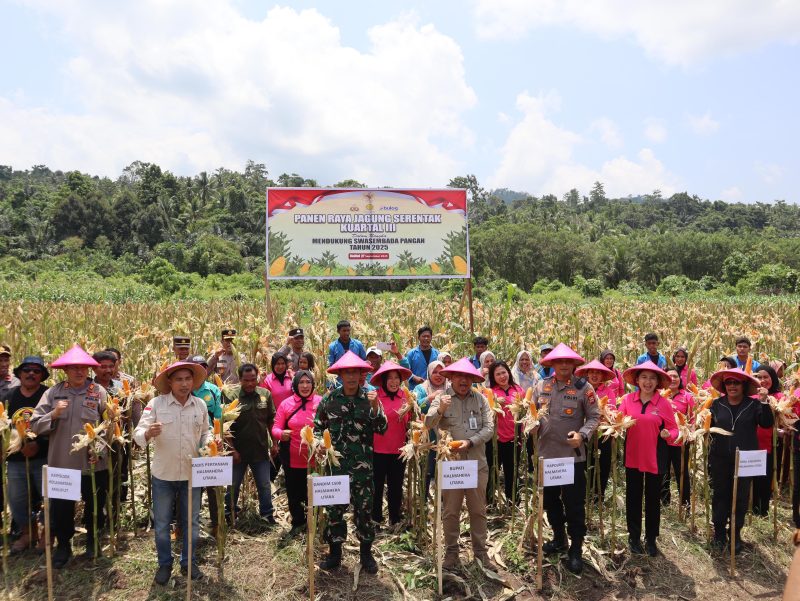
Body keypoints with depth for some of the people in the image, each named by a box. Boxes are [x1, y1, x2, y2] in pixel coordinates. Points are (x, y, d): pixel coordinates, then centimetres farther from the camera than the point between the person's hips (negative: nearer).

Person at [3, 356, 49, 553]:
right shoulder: (8, 397, 7)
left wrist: (38, 445, -21)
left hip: (44, 458, -5)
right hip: (16, 459, 5)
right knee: (16, 500, 13)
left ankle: (47, 534, 23)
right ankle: (28, 533, 33)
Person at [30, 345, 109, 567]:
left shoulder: (99, 392, -4)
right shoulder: (53, 393, 1)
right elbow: (35, 426, -1)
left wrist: (100, 451, -16)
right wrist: (54, 414, -17)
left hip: (93, 463, -1)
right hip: (61, 463, 1)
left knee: (94, 505, 14)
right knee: (61, 507, 11)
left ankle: (92, 539, 38)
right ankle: (63, 544, 34)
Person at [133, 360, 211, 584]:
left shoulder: (200, 405, -1)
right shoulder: (156, 404, -10)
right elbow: (138, 434, -14)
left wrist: (209, 443, -10)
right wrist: (148, 433, -36)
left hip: (192, 473, 2)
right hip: (163, 473, -2)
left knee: (191, 521, 13)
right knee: (162, 523, 12)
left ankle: (189, 563, 31)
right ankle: (164, 564, 31)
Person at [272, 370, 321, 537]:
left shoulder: (321, 402, -5)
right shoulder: (286, 404, 0)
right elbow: (275, 428, 1)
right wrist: (282, 434, -22)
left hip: (314, 459, -2)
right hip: (292, 458, 2)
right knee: (293, 492, 13)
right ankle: (298, 523, 36)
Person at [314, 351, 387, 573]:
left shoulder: (369, 399, 0)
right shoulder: (329, 400, 1)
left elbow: (382, 429, -5)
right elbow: (318, 427, 10)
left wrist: (374, 407, -18)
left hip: (362, 466, -1)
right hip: (335, 464, 1)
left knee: (364, 510, 7)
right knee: (334, 510, 9)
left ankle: (366, 554, 23)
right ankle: (335, 553, 25)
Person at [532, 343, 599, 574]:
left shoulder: (584, 388, -7)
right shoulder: (541, 386, 3)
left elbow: (594, 417, -5)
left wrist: (582, 435, -21)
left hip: (573, 455, -4)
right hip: (546, 453, 4)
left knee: (574, 504, 2)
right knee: (550, 499, 17)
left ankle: (576, 550, 17)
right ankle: (559, 538, 38)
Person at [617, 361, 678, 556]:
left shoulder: (664, 403, -10)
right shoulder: (628, 399, -5)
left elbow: (673, 429, -5)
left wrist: (668, 434, -25)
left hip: (655, 457, -1)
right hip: (633, 456, 1)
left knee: (653, 499, 12)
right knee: (633, 497, 11)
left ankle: (651, 539, 28)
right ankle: (634, 537, 26)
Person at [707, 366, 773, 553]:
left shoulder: (753, 404, 0)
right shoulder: (716, 404, 4)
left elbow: (767, 423, -13)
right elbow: (709, 427, 10)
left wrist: (764, 401, -23)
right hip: (720, 459, 1)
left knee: (740, 497, 8)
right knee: (720, 495, 7)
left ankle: (735, 534, 23)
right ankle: (719, 533, 21)